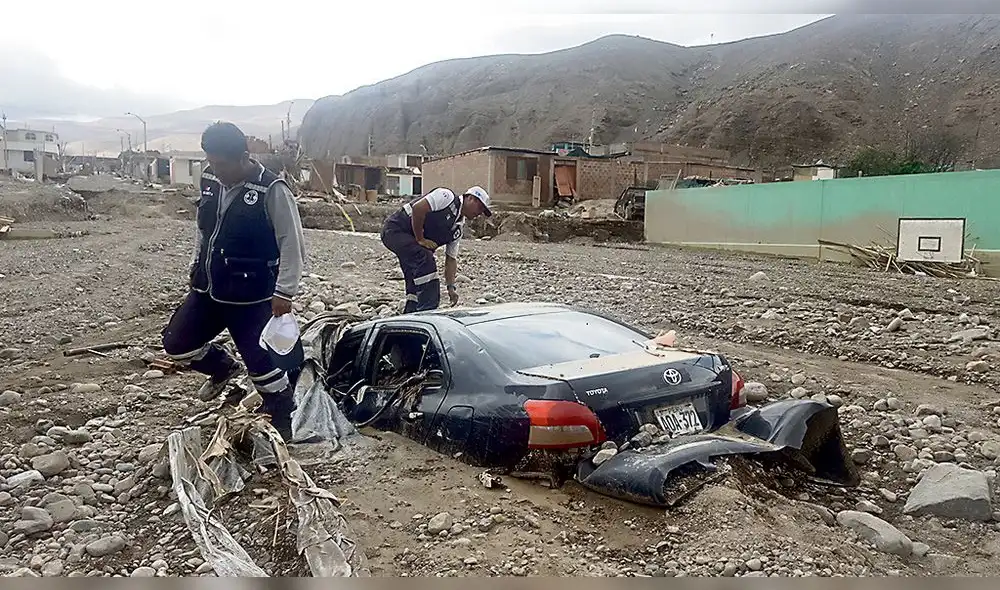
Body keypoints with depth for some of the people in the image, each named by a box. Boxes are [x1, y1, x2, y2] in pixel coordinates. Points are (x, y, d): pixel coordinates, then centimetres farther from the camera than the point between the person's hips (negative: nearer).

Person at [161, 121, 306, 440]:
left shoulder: (271, 190, -19)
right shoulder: (210, 180, 3)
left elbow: (292, 244, -18)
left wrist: (284, 291, -20)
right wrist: (196, 267, 20)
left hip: (252, 297, -7)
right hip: (207, 289, 7)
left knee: (261, 361, -7)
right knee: (176, 344, 13)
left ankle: (285, 423, 16)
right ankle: (223, 368, 42)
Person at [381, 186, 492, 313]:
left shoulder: (459, 228, 9)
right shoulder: (446, 197, -15)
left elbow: (451, 259, 10)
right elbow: (418, 208, -27)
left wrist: (451, 287, 1)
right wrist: (420, 239, -20)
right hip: (395, 229, -10)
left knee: (415, 282, 7)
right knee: (425, 259, -26)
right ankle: (427, 312, -24)